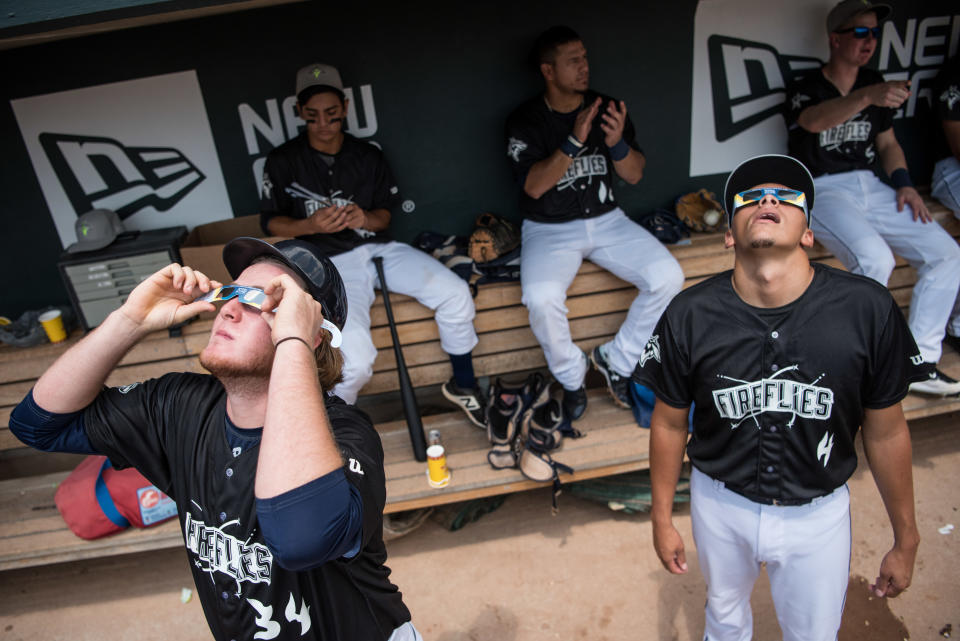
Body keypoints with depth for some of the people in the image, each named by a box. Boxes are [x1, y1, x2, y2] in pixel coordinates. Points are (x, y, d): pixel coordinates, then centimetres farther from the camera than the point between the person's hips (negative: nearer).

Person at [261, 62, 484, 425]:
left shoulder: (368, 157, 11)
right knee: (356, 357, -28)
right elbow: (270, 222, 5)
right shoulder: (283, 161, 3)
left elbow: (385, 214, 13)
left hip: (377, 247, 4)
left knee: (455, 293, -17)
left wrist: (364, 218, -11)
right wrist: (310, 225, -16)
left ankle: (463, 386, 6)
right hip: (330, 261, -4)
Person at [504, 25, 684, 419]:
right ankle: (571, 377, -3)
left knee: (668, 277, -20)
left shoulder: (606, 108, 5)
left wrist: (617, 143, -18)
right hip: (550, 228, -3)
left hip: (607, 220, 4)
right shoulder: (525, 121, -5)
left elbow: (635, 175, 3)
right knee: (542, 298, -33)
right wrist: (574, 142, -29)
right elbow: (533, 186, -17)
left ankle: (616, 359, 3)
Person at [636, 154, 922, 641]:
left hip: (818, 513, 0)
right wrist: (661, 520, 2)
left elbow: (886, 432, -7)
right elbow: (670, 423, -7)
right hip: (720, 503, 1)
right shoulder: (689, 316, -20)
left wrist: (905, 541, 4)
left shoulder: (868, 309, -20)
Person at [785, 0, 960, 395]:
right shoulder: (804, 89, -4)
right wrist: (867, 97, -47)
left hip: (869, 187, 7)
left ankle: (918, 363, -1)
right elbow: (816, 120, -28)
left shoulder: (874, 83, 16)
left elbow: (887, 143, 22)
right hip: (821, 191, -7)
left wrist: (903, 183, 4)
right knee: (875, 258, -32)